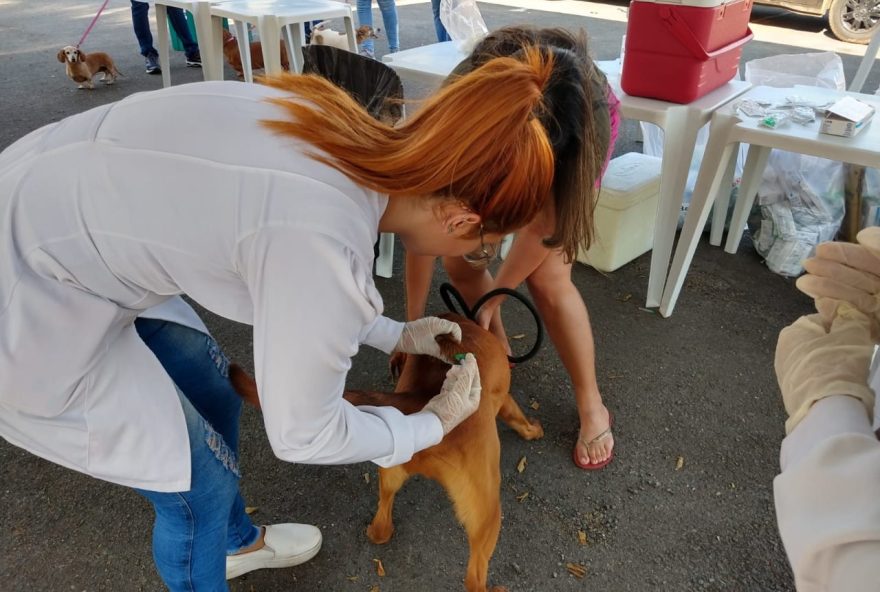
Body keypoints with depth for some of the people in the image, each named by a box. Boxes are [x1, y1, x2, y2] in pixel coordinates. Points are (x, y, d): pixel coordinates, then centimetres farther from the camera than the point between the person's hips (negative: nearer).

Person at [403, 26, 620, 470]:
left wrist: (493, 299, -20)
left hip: (580, 128, -2)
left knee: (547, 278, -16)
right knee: (460, 261, -8)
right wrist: (413, 324, -21)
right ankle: (498, 350, 21)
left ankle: (592, 407, 3)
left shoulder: (589, 114, -42)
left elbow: (545, 221, -27)